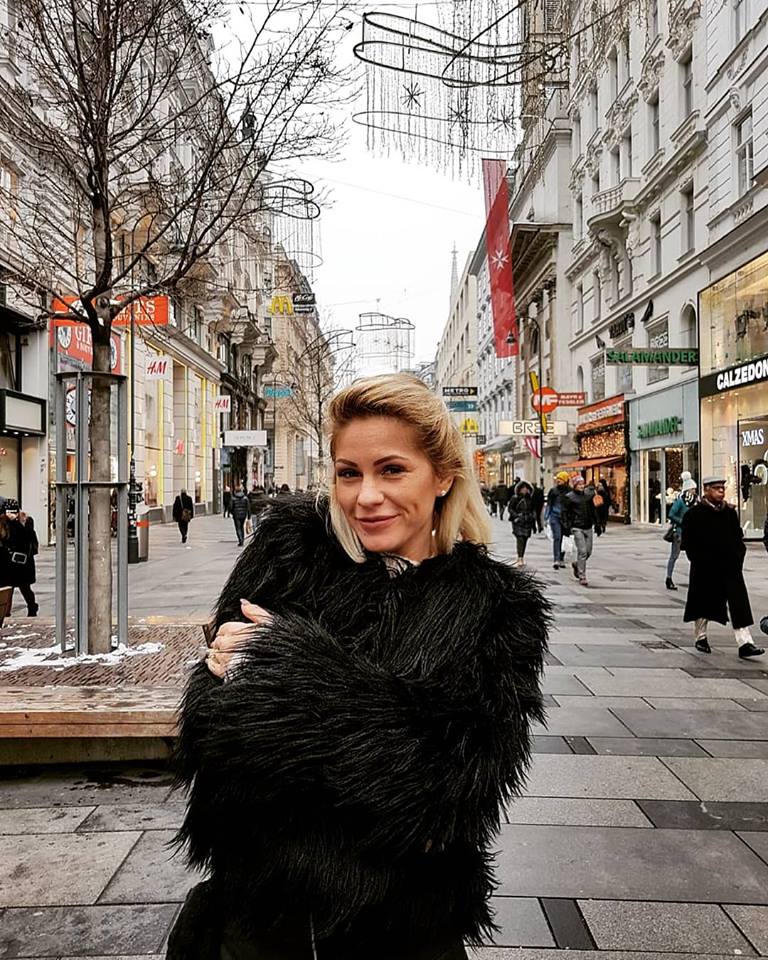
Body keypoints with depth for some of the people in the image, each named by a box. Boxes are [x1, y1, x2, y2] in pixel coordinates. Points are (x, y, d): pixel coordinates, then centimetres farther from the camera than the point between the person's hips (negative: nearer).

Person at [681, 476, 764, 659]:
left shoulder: (730, 512, 8)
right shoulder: (694, 514, -7)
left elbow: (738, 537, 14)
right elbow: (688, 543, -7)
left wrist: (738, 557, 1)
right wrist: (700, 560, -13)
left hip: (730, 566, 3)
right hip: (705, 569, -3)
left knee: (739, 603, -6)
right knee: (703, 603, 10)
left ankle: (745, 644, -8)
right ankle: (700, 637, 30)